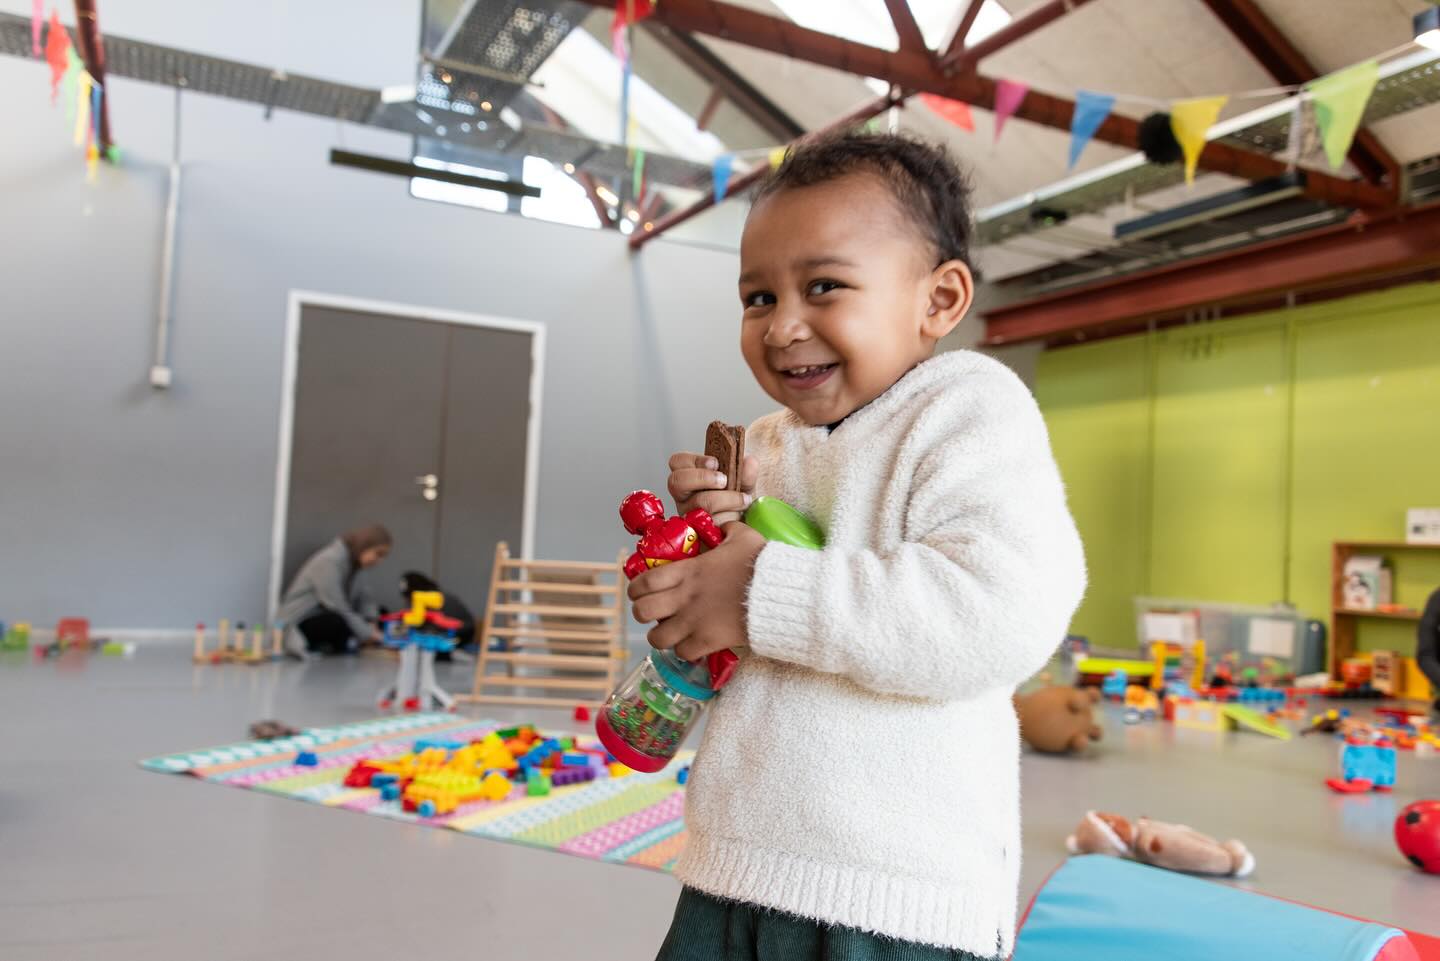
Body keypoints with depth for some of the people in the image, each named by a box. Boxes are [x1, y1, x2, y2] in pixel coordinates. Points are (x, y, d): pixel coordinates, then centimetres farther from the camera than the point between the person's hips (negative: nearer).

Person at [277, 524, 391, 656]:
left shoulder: (353, 561, 4)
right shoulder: (328, 561, -23)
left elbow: (362, 599, 3)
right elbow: (337, 609, -27)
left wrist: (372, 622, -16)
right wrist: (368, 633, -26)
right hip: (300, 622, -9)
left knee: (377, 613, 0)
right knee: (339, 621, -36)